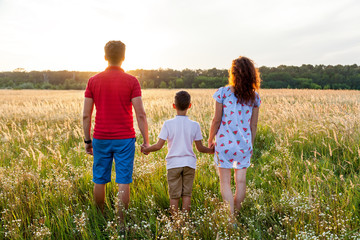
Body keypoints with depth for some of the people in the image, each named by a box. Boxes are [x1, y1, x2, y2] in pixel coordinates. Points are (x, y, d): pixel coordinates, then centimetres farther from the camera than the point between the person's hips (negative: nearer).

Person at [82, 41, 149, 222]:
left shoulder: (93, 81, 1)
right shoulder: (131, 81, -6)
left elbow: (86, 115, 1)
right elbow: (140, 114, -10)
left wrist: (87, 141, 10)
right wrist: (146, 141, -2)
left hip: (100, 139, 3)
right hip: (124, 139, -2)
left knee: (99, 180, 14)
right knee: (123, 182, 4)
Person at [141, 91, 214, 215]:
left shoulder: (168, 124, -7)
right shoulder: (194, 125, -2)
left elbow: (158, 146, -8)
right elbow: (200, 148, 2)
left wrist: (146, 149, 9)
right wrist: (211, 150, 20)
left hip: (173, 163, -1)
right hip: (189, 163, 1)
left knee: (174, 195, 7)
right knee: (187, 193, 10)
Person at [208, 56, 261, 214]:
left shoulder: (223, 92, -9)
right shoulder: (254, 97, 2)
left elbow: (217, 120, -6)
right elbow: (253, 125, 6)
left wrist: (210, 139, 6)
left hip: (225, 142, -3)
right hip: (244, 143, 4)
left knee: (225, 181, 6)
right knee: (241, 181, 13)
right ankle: (237, 211, 25)